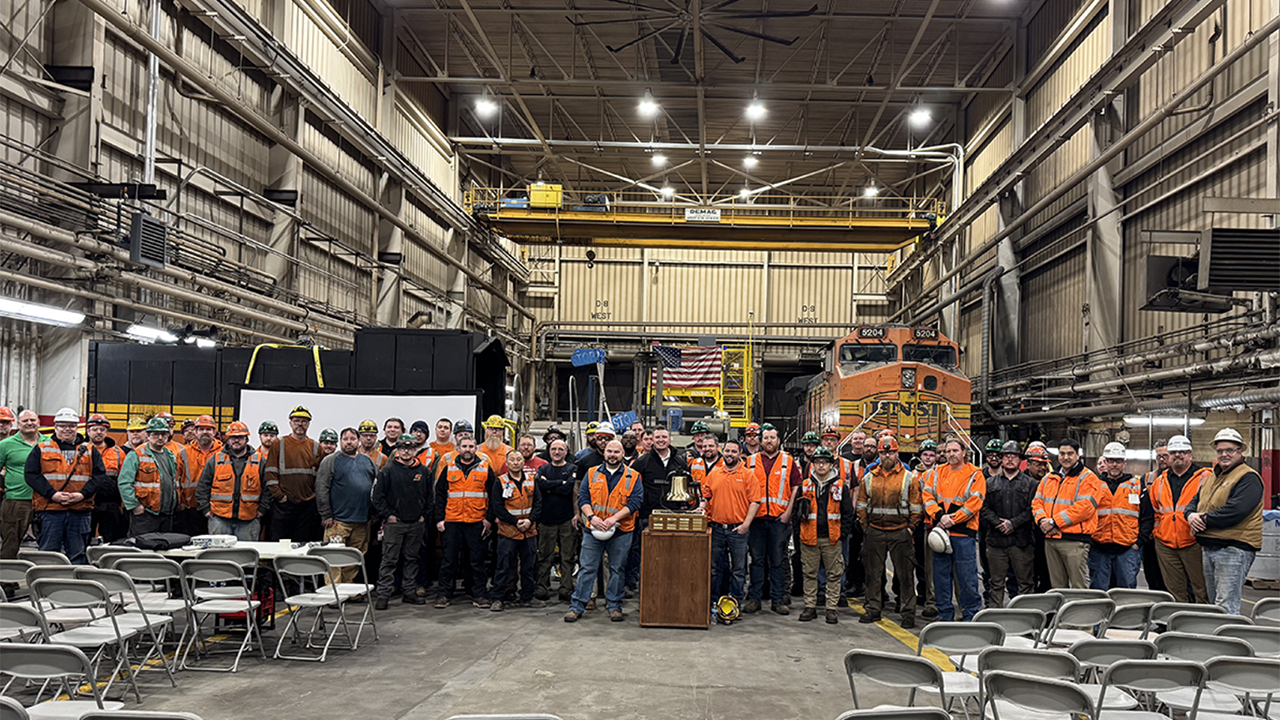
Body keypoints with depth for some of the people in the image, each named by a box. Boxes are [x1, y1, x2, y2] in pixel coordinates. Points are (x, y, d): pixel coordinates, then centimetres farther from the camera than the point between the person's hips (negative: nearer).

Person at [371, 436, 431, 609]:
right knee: (389, 559, -4)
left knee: (412, 559, 10)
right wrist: (387, 515, -8)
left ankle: (409, 592, 17)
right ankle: (383, 594, -1)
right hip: (394, 523, -4)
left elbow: (429, 496, 15)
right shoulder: (388, 471, -3)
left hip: (416, 524, 4)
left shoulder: (423, 471, 8)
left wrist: (425, 515, 6)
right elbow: (376, 496, -4)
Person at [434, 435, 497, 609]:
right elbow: (439, 495, 9)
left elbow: (494, 495, 6)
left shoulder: (485, 468, 4)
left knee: (477, 560, 5)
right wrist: (439, 519, 1)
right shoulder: (448, 468, 7)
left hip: (477, 522, -1)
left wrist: (489, 518, -2)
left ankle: (479, 595, 13)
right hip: (452, 522, 1)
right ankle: (444, 594, 13)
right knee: (448, 560, 4)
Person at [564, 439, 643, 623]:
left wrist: (614, 518, -16)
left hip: (621, 531, -1)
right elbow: (582, 498, 4)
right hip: (593, 530, 1)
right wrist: (591, 517, -13)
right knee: (587, 568, 1)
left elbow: (635, 501, -6)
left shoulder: (632, 477, 3)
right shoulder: (592, 474, 8)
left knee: (617, 569, 7)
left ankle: (614, 606, 18)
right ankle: (577, 606, 7)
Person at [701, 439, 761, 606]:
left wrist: (746, 524, -12)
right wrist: (701, 509, -6)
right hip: (716, 528, 3)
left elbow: (755, 501, -5)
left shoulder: (748, 475, -1)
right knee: (715, 567, 10)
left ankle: (736, 603, 12)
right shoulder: (713, 474, 10)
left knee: (738, 569, 3)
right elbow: (706, 496, 14)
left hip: (738, 529, -3)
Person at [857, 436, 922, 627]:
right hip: (874, 532, 3)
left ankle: (908, 612, 7)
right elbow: (861, 505, 12)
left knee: (904, 573, 0)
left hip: (900, 532, -3)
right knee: (874, 572, 8)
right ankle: (873, 609, 19)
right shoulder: (869, 478, 8)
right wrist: (865, 527, 5)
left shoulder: (909, 477, 0)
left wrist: (910, 528, -4)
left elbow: (916, 507, 1)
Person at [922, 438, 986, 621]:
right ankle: (945, 615, 18)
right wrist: (939, 516, -12)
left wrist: (952, 520, -14)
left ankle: (971, 616, 9)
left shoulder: (975, 475, 2)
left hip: (963, 533, -4)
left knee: (967, 576, -2)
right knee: (940, 574, 8)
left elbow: (974, 503, -7)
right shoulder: (937, 473, 13)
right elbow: (928, 496, 5)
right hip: (940, 531, 4)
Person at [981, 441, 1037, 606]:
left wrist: (1013, 523, -12)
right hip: (996, 539, 2)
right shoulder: (990, 483, 12)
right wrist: (999, 523, -10)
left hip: (1022, 540, -1)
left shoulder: (1030, 483, 7)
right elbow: (984, 508, 4)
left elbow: (1032, 509, -3)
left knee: (1025, 583, 2)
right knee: (996, 583, 6)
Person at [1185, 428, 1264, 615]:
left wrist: (1204, 520, -14)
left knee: (1226, 607, -10)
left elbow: (1235, 511, -22)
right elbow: (1194, 501, 20)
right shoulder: (1212, 477, 18)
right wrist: (1191, 515, -4)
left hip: (1234, 548, -9)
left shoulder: (1249, 478, -10)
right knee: (1214, 603, 16)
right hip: (1209, 548, 9)